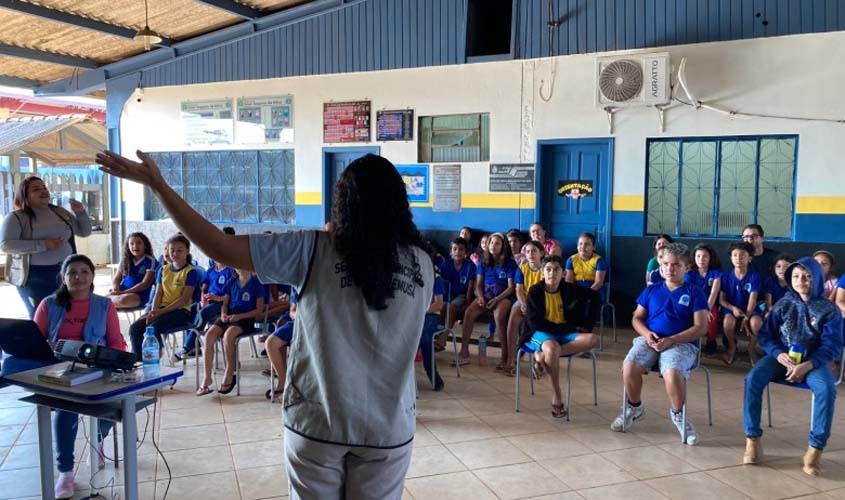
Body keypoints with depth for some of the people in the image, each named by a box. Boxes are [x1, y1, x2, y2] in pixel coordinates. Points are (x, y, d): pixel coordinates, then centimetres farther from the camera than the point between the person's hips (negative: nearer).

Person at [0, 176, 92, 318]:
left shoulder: (60, 213, 12)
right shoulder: (16, 218, -3)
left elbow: (84, 231, 17)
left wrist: (81, 212, -2)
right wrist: (43, 245, -22)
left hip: (65, 273, 4)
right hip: (34, 277, -4)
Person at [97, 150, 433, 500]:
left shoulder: (313, 250, -13)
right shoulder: (422, 264, -6)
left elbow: (220, 248, -14)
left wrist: (157, 185, -8)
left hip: (317, 419, -1)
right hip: (388, 426, 2)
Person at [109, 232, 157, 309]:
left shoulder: (150, 261, -3)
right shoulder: (125, 260, 15)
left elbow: (145, 284, -10)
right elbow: (116, 279, 14)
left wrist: (123, 292, -16)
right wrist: (116, 290, -11)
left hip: (140, 295, -3)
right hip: (123, 293, 3)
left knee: (124, 300, -36)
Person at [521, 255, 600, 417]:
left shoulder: (568, 289, 2)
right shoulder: (535, 291, -7)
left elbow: (595, 297, 14)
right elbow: (535, 322, -15)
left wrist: (588, 323, 5)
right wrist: (567, 328, -18)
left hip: (564, 333, 4)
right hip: (540, 334, -4)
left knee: (592, 340, -23)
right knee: (552, 347, -39)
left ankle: (542, 356, -25)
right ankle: (556, 397, -22)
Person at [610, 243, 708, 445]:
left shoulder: (695, 293, 6)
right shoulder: (651, 290, 16)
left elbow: (701, 327, -2)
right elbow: (637, 318, 16)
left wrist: (670, 340, -14)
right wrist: (647, 333, -7)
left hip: (681, 343, -3)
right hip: (649, 340, 3)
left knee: (672, 373, -36)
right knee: (629, 367, -29)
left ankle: (677, 413, -2)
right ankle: (634, 407, 3)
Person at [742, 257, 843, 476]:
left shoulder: (829, 310, -1)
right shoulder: (783, 304, 5)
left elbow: (833, 346, -7)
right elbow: (766, 335, 5)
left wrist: (808, 365, -23)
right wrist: (779, 354, -17)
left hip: (813, 361, -1)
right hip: (782, 357, 2)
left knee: (826, 389, -35)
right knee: (753, 379, -28)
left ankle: (815, 448, -25)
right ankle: (752, 440, -21)